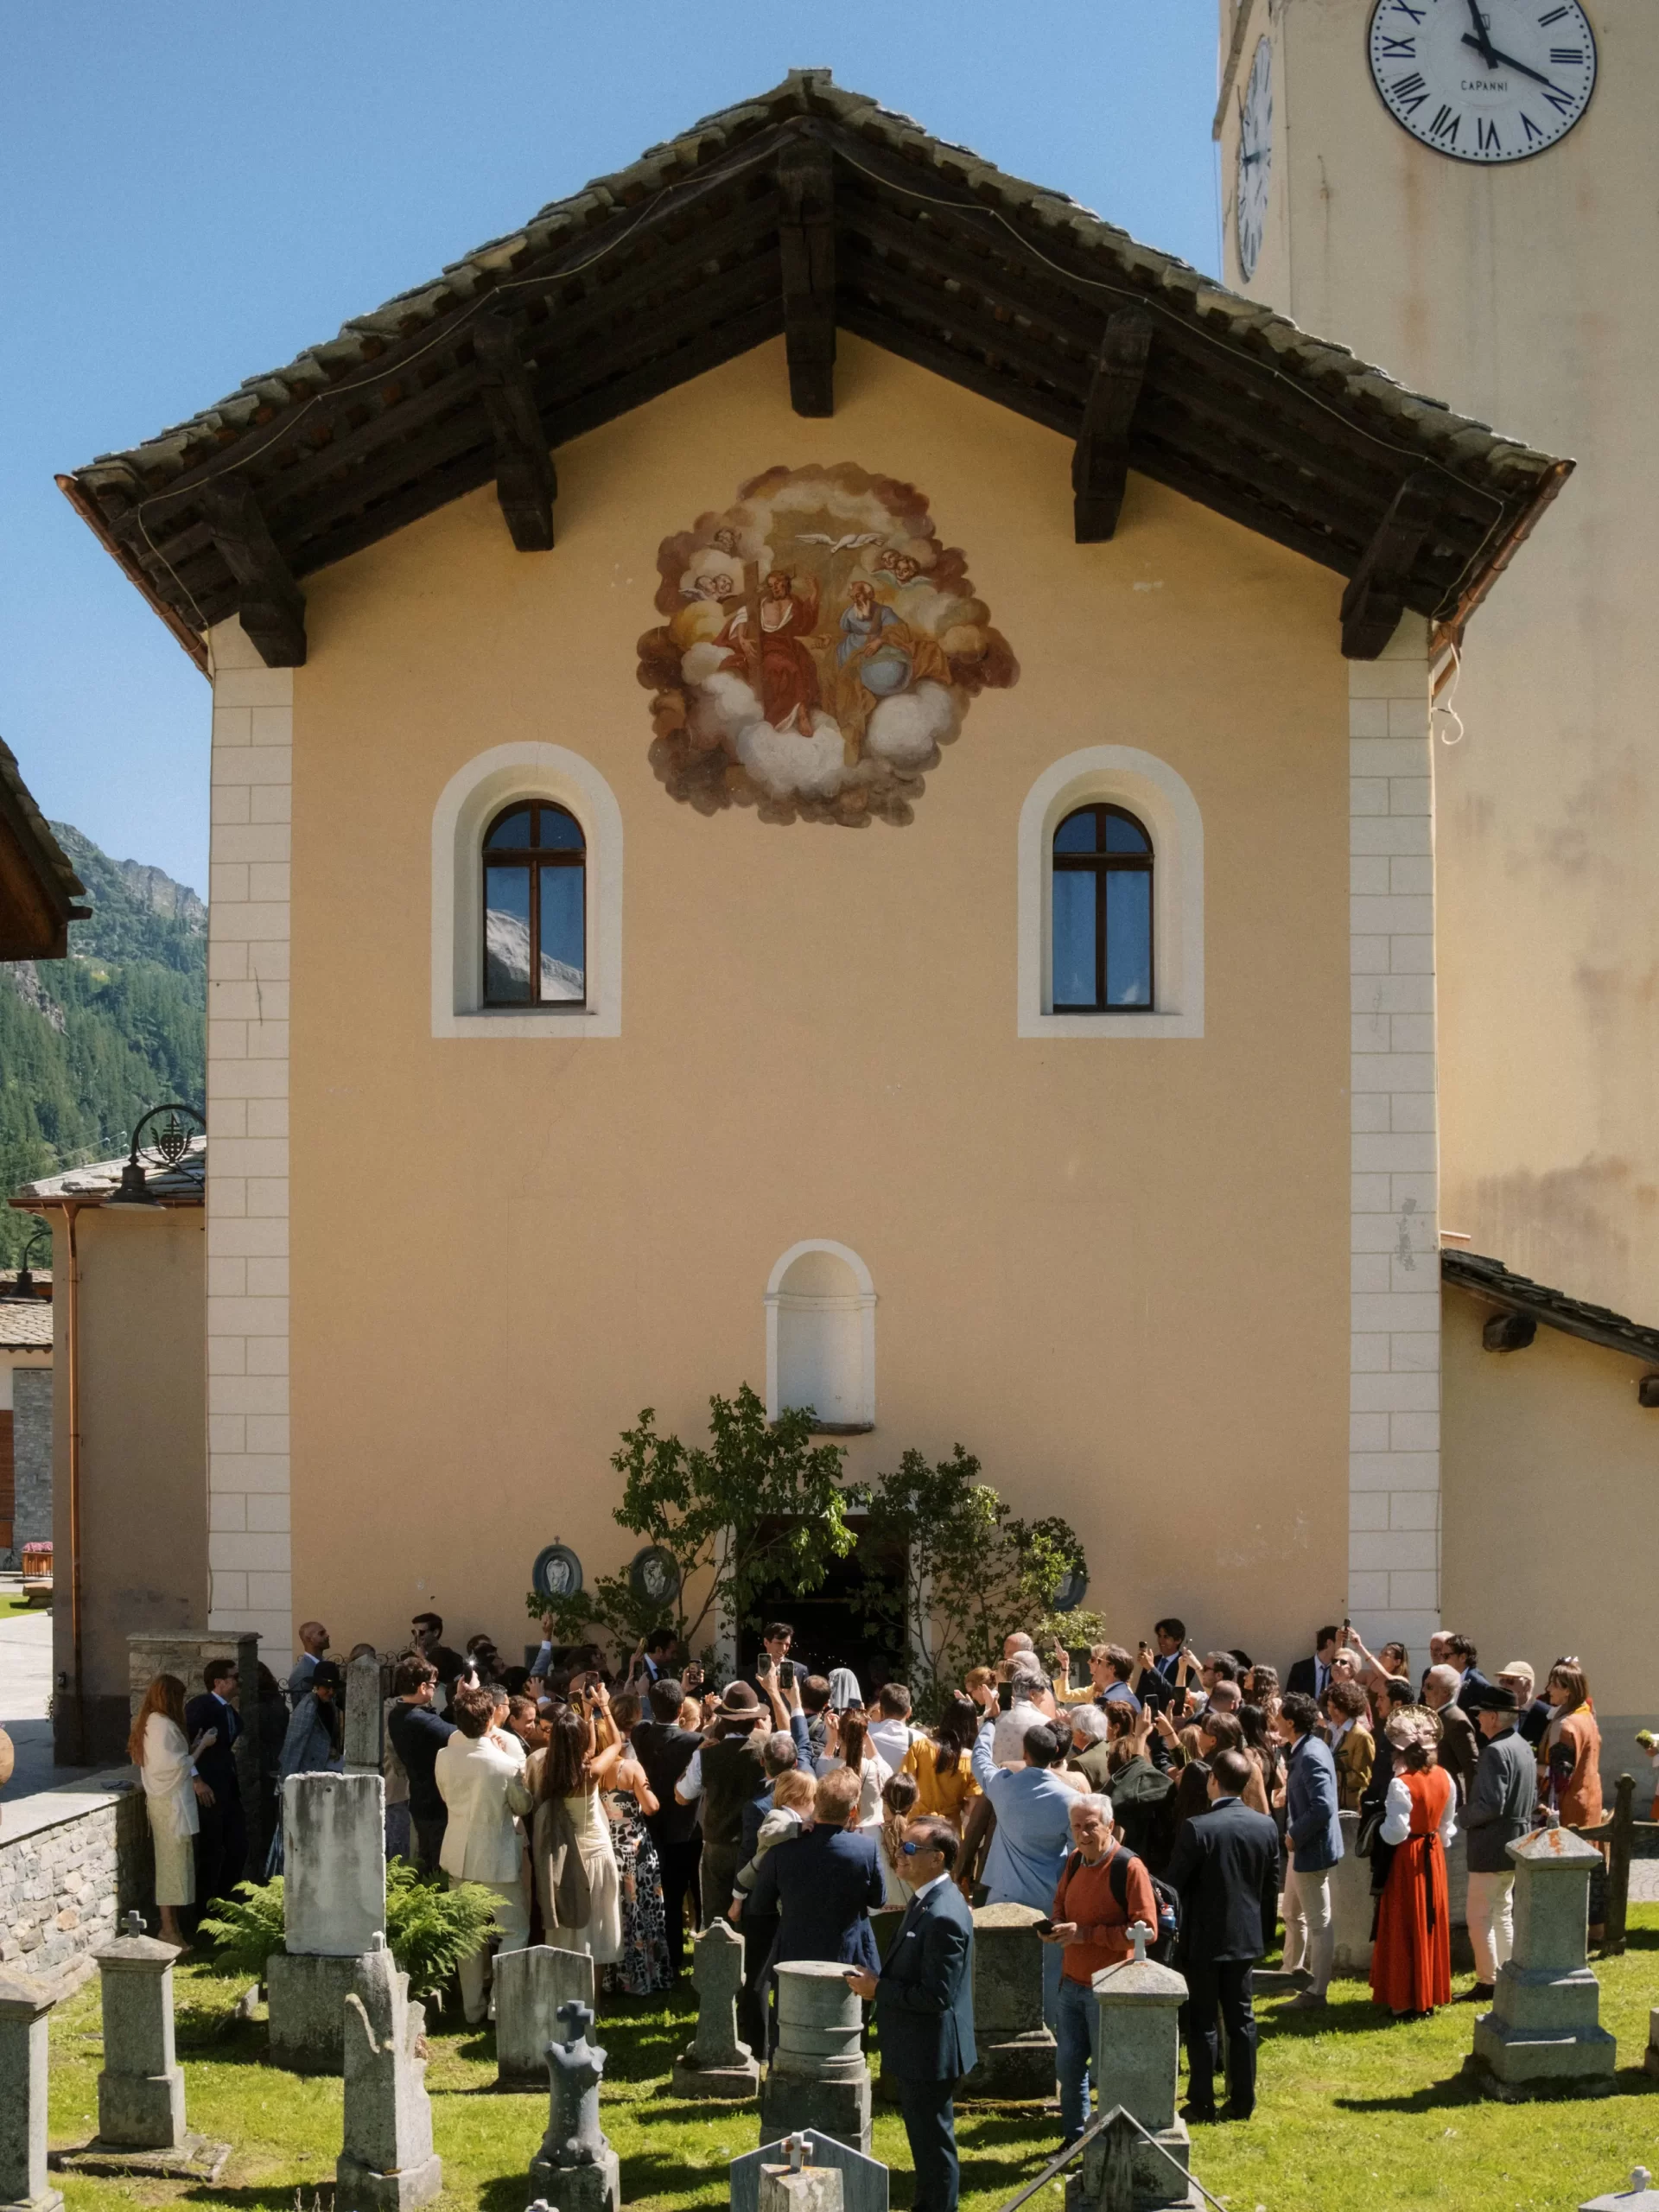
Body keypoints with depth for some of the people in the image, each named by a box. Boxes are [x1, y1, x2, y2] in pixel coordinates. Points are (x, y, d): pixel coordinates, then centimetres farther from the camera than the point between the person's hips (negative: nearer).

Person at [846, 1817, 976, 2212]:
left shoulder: (943, 1917, -27)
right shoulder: (924, 1901, 6)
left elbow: (936, 1996, -27)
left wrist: (878, 1989, -19)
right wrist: (877, 1981, 4)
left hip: (929, 2052, -10)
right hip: (917, 2047, 10)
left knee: (933, 2143, 4)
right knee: (925, 2139, 24)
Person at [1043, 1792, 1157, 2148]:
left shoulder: (1129, 1868, -16)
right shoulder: (1074, 1861, 6)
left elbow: (1145, 1929, -19)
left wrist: (1086, 1933, -22)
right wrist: (1055, 1925, -1)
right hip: (1072, 1982, 7)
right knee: (1068, 2063, 13)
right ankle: (1074, 2137, 29)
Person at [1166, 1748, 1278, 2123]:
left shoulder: (1196, 1828, -19)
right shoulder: (1266, 1827, -2)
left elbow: (1174, 1884, -13)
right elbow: (1272, 1883, 6)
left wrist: (1173, 1929, 1)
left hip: (1202, 1939, -4)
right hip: (1246, 1938, 4)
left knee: (1202, 2022, 4)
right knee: (1241, 2019, 12)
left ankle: (1202, 2103, 8)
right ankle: (1242, 2101, 16)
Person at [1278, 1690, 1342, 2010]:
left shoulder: (1311, 1756, -24)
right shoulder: (1306, 1748, 7)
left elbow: (1323, 1807, -30)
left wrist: (1295, 1836, -19)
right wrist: (1294, 1835, 9)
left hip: (1312, 1849, -11)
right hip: (1302, 1846, 11)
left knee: (1319, 1922, 1)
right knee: (1293, 1914, 24)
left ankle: (1316, 1992, 9)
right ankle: (1294, 1972, 41)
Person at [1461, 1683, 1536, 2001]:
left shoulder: (1495, 1751, -21)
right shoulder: (1523, 1747, 9)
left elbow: (1490, 1805, -26)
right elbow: (1532, 1797, 17)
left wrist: (1464, 1817, -10)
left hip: (1491, 1848, -10)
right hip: (1516, 1842, 10)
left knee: (1479, 1918, -1)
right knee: (1502, 1913, 18)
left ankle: (1488, 1981, 1)